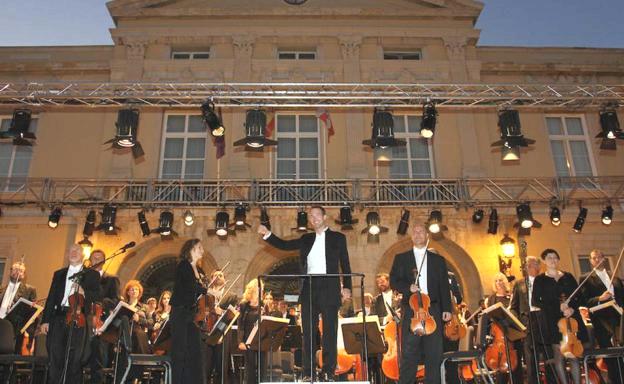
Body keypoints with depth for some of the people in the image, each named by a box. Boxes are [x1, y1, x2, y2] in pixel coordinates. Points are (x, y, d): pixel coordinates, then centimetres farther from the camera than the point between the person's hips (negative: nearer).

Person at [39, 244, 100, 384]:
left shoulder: (92, 274, 11)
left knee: (75, 360, -3)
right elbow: (51, 298, 15)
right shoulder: (58, 274, 21)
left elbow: (97, 296, 1)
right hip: (58, 318, 3)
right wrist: (45, 320, 7)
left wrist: (84, 293, -18)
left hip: (79, 319, -3)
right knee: (55, 359, -1)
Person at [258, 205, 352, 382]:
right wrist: (267, 234, -1)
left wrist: (347, 286, -6)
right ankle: (308, 372, 9)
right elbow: (284, 245, 12)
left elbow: (344, 263, 3)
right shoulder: (306, 239, 16)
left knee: (330, 331, 0)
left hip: (329, 289, -3)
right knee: (309, 332, 5)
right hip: (309, 289, 3)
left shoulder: (337, 238, 7)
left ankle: (328, 371, 6)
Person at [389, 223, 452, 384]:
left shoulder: (438, 260, 15)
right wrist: (408, 287, -14)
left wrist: (447, 309, 2)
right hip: (411, 310, -1)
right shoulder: (401, 258, 12)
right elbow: (393, 281, 4)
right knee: (409, 351, -1)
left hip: (433, 310, 2)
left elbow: (444, 286, 11)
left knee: (434, 352, 2)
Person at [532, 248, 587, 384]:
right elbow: (535, 301, -3)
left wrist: (572, 308, -11)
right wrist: (558, 306, -13)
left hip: (572, 319, 2)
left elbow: (580, 297, 9)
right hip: (552, 321, -2)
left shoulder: (568, 276, 13)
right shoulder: (540, 279, 4)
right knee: (559, 355, -3)